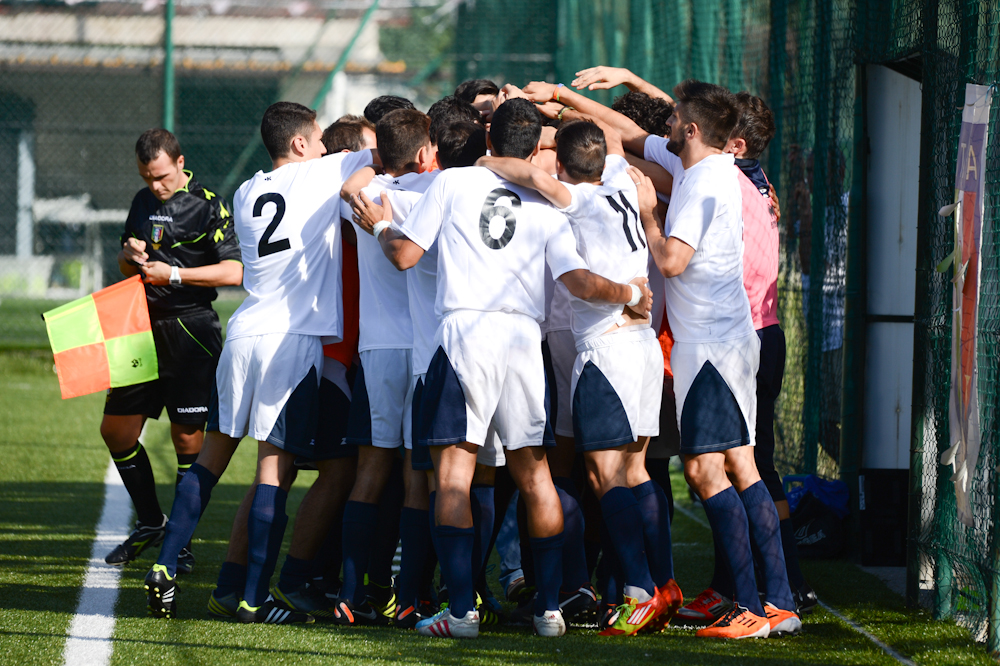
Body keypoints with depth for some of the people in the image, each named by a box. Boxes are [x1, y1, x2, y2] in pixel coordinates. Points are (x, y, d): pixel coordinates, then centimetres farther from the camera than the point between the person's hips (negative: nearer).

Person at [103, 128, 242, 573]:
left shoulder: (209, 206, -8)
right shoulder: (143, 202, 13)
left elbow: (233, 271, -17)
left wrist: (174, 274, -20)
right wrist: (131, 256, -1)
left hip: (191, 332, -7)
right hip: (143, 328, 7)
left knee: (187, 437, -4)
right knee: (116, 431, 7)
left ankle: (181, 541, 4)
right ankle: (149, 523, 23)